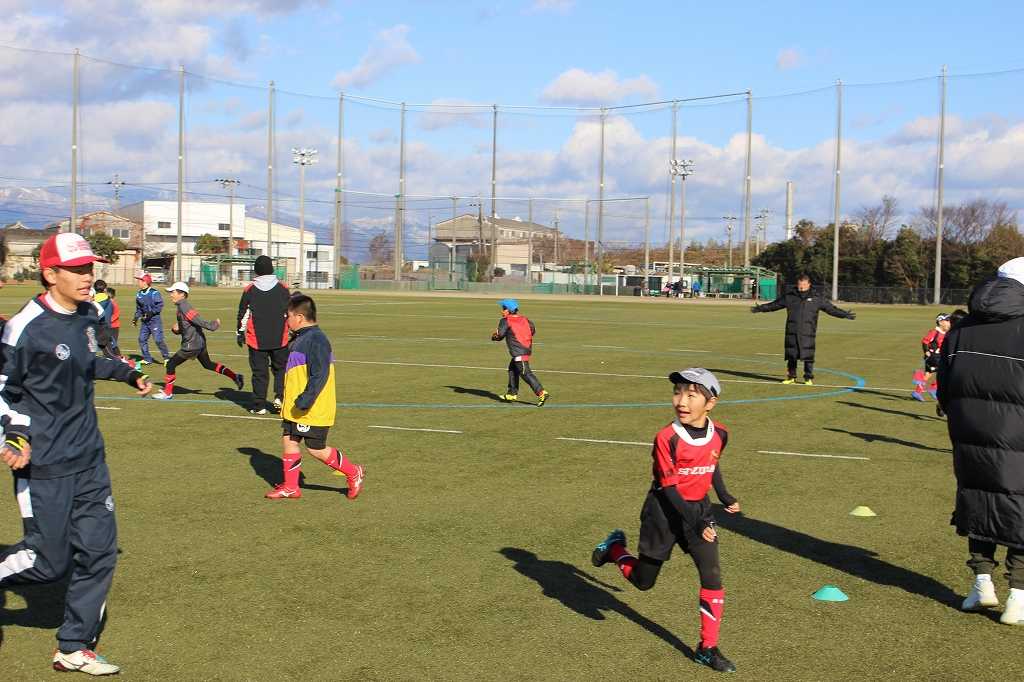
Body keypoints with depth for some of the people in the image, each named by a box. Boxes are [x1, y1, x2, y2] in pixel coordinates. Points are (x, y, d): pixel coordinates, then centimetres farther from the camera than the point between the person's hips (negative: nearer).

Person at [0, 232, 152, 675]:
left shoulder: (86, 316, 6)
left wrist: (126, 373, 30)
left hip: (89, 459, 7)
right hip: (44, 466, -7)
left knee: (99, 551, 8)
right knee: (49, 562, -1)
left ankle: (74, 649, 21)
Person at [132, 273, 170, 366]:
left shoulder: (154, 293, -13)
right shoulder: (139, 294, 10)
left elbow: (160, 305, -15)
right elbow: (138, 308, 19)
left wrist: (151, 312, -22)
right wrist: (136, 317, 9)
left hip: (154, 320, -8)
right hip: (145, 320, 8)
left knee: (158, 340, -12)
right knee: (142, 339, 5)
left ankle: (167, 357, 1)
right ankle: (147, 359, 15)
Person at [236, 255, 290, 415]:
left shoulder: (249, 290, -3)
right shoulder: (282, 288, -2)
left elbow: (243, 314, 2)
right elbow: (289, 312, 3)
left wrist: (240, 333, 13)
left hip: (256, 340, 0)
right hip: (280, 339, 0)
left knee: (259, 372, 7)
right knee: (281, 368, 14)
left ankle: (259, 405, 8)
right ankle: (279, 397, -5)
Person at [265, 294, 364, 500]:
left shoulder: (316, 340, -19)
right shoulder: (301, 339, 14)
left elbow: (320, 375, -26)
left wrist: (306, 399, -30)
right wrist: (290, 402, 29)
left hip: (313, 410, -10)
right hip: (295, 407, 10)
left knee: (316, 449, -2)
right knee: (288, 441, 10)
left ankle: (353, 473, 15)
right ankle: (290, 487, 19)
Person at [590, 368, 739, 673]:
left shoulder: (719, 434, -6)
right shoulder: (667, 438, -21)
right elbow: (669, 488, -19)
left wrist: (724, 496, 8)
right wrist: (695, 524, -24)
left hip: (698, 509, 4)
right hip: (665, 511, -3)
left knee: (712, 576, -7)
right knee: (643, 581, 10)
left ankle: (708, 648, 6)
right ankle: (614, 547, 41)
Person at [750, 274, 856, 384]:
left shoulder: (817, 297, 4)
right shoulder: (789, 296, 7)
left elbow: (831, 309, 9)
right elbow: (774, 305, 17)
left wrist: (845, 315, 4)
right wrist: (759, 308, 19)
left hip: (807, 333, -2)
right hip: (792, 332, 2)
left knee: (808, 356, -3)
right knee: (791, 355, 4)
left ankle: (809, 378, 8)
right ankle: (791, 377, 16)